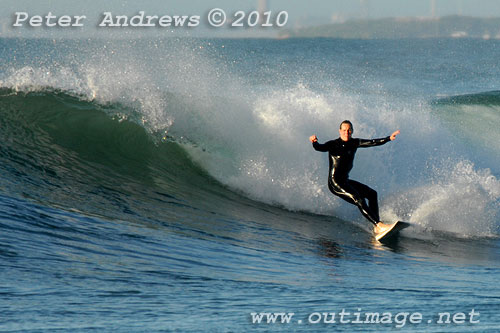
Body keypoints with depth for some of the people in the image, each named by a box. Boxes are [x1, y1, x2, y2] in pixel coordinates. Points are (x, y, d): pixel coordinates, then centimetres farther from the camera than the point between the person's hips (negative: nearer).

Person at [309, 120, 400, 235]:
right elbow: (321, 148, -28)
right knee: (359, 200, -22)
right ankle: (379, 225, -29)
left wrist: (389, 138, -4)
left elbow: (372, 143, 5)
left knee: (372, 194, 10)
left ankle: (376, 227, 5)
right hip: (334, 183, -9)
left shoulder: (354, 143, 9)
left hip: (345, 181, 9)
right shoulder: (333, 144, -10)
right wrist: (314, 143, -50)